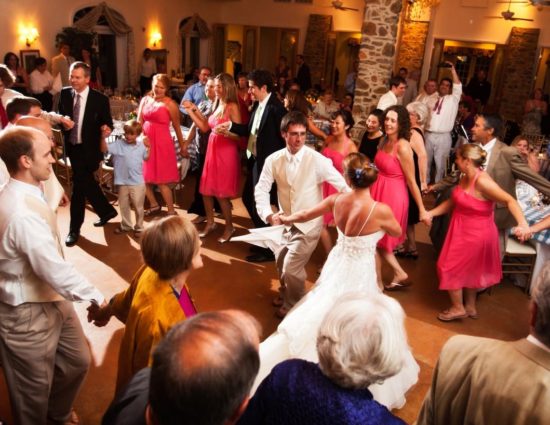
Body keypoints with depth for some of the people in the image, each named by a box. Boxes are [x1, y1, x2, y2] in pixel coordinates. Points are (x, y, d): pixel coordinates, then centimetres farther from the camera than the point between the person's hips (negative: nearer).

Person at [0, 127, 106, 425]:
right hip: (28, 312, -10)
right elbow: (55, 269, -29)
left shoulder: (25, 194, 2)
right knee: (34, 388, 15)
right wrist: (96, 297, -18)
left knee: (76, 361, 25)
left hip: (51, 300, 10)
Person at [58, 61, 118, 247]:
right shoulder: (65, 93, 1)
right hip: (72, 147, 5)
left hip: (88, 149, -5)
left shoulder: (100, 99, -10)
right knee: (87, 183, 18)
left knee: (78, 186, -4)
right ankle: (107, 211, 41)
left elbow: (107, 123, -5)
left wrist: (106, 129, -28)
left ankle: (74, 228, 10)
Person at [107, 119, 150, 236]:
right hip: (122, 182, 1)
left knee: (138, 206, 7)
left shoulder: (141, 145, -1)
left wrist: (148, 147, 1)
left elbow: (146, 158, 14)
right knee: (124, 206, 16)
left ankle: (139, 227, 22)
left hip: (137, 183, -1)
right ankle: (125, 225, 34)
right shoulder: (118, 144, -7)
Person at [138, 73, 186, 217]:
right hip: (146, 142, 6)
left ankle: (171, 212, 7)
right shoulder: (145, 100, 9)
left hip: (162, 143, -6)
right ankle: (154, 205, 32)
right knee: (144, 177, 12)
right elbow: (139, 122, 6)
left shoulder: (170, 104, -7)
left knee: (161, 181, -4)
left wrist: (182, 146, 4)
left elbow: (177, 127, -2)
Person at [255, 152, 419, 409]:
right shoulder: (381, 210, -22)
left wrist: (286, 219, 25)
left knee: (320, 316, 24)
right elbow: (397, 232, 0)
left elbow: (304, 216, 4)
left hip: (337, 265, 4)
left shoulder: (336, 200, -10)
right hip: (360, 273, -4)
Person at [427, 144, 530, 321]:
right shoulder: (465, 178, -1)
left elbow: (510, 201, -31)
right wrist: (430, 213, 1)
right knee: (468, 270, 23)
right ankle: (470, 306, 41)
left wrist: (522, 223, -44)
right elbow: (452, 202, 7)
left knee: (450, 268, 5)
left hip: (475, 233, -9)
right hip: (464, 230, 9)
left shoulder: (482, 181, -28)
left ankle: (458, 308, 22)